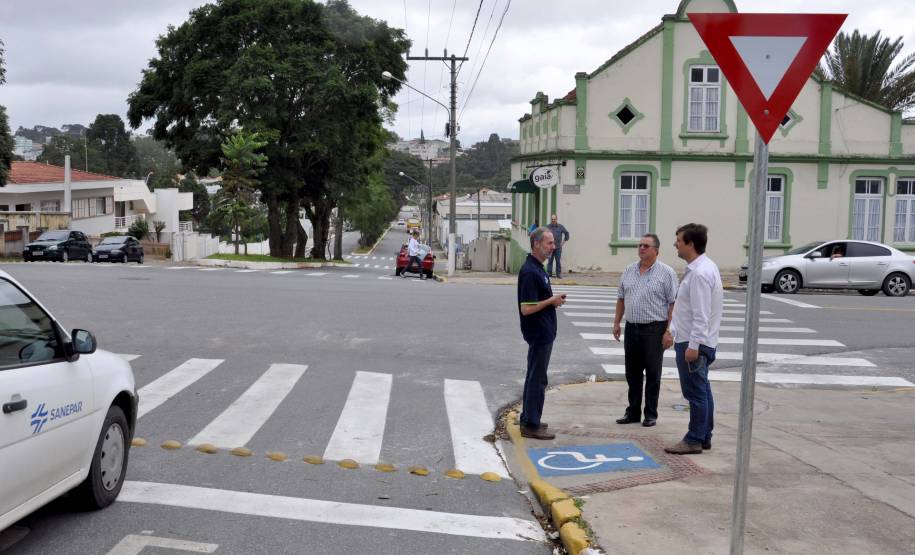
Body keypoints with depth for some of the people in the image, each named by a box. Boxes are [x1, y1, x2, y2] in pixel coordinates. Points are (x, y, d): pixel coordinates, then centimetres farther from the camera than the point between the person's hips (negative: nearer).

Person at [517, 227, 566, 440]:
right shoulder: (530, 272, -21)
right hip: (539, 333, -10)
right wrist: (552, 301, -15)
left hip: (543, 332, 10)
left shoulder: (538, 268, 11)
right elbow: (526, 308, -25)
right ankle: (531, 425, 4)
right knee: (537, 379, -3)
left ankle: (529, 419, 26)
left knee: (534, 377, 16)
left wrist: (554, 300, 6)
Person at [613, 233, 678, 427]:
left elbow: (673, 303, -9)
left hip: (654, 329, -5)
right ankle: (633, 411, 21)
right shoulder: (629, 271, 10)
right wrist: (617, 322, 11)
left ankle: (651, 414, 14)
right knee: (632, 373, 11)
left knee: (653, 373, 4)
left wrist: (669, 331, -14)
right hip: (631, 328, 5)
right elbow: (621, 298, 16)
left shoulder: (666, 273, -6)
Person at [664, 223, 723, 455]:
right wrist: (673, 330, 22)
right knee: (702, 391, 16)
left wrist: (693, 345, -23)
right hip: (691, 340, 11)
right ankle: (704, 437, 25)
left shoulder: (700, 273, -21)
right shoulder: (698, 268, 12)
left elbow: (701, 314, -24)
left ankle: (694, 440, 6)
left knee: (695, 392, -2)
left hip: (694, 343, -11)